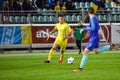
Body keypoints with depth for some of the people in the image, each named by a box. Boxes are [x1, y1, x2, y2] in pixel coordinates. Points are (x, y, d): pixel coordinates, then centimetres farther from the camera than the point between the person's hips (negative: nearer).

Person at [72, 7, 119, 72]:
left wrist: (84, 29, -21)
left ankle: (80, 68, -7)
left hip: (94, 38, -9)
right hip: (96, 37, 9)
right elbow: (98, 27, 20)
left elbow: (94, 28, -27)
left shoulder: (93, 18, -18)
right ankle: (111, 46, 21)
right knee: (96, 51, 26)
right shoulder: (95, 18, 9)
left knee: (85, 52, -8)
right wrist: (89, 28, 25)